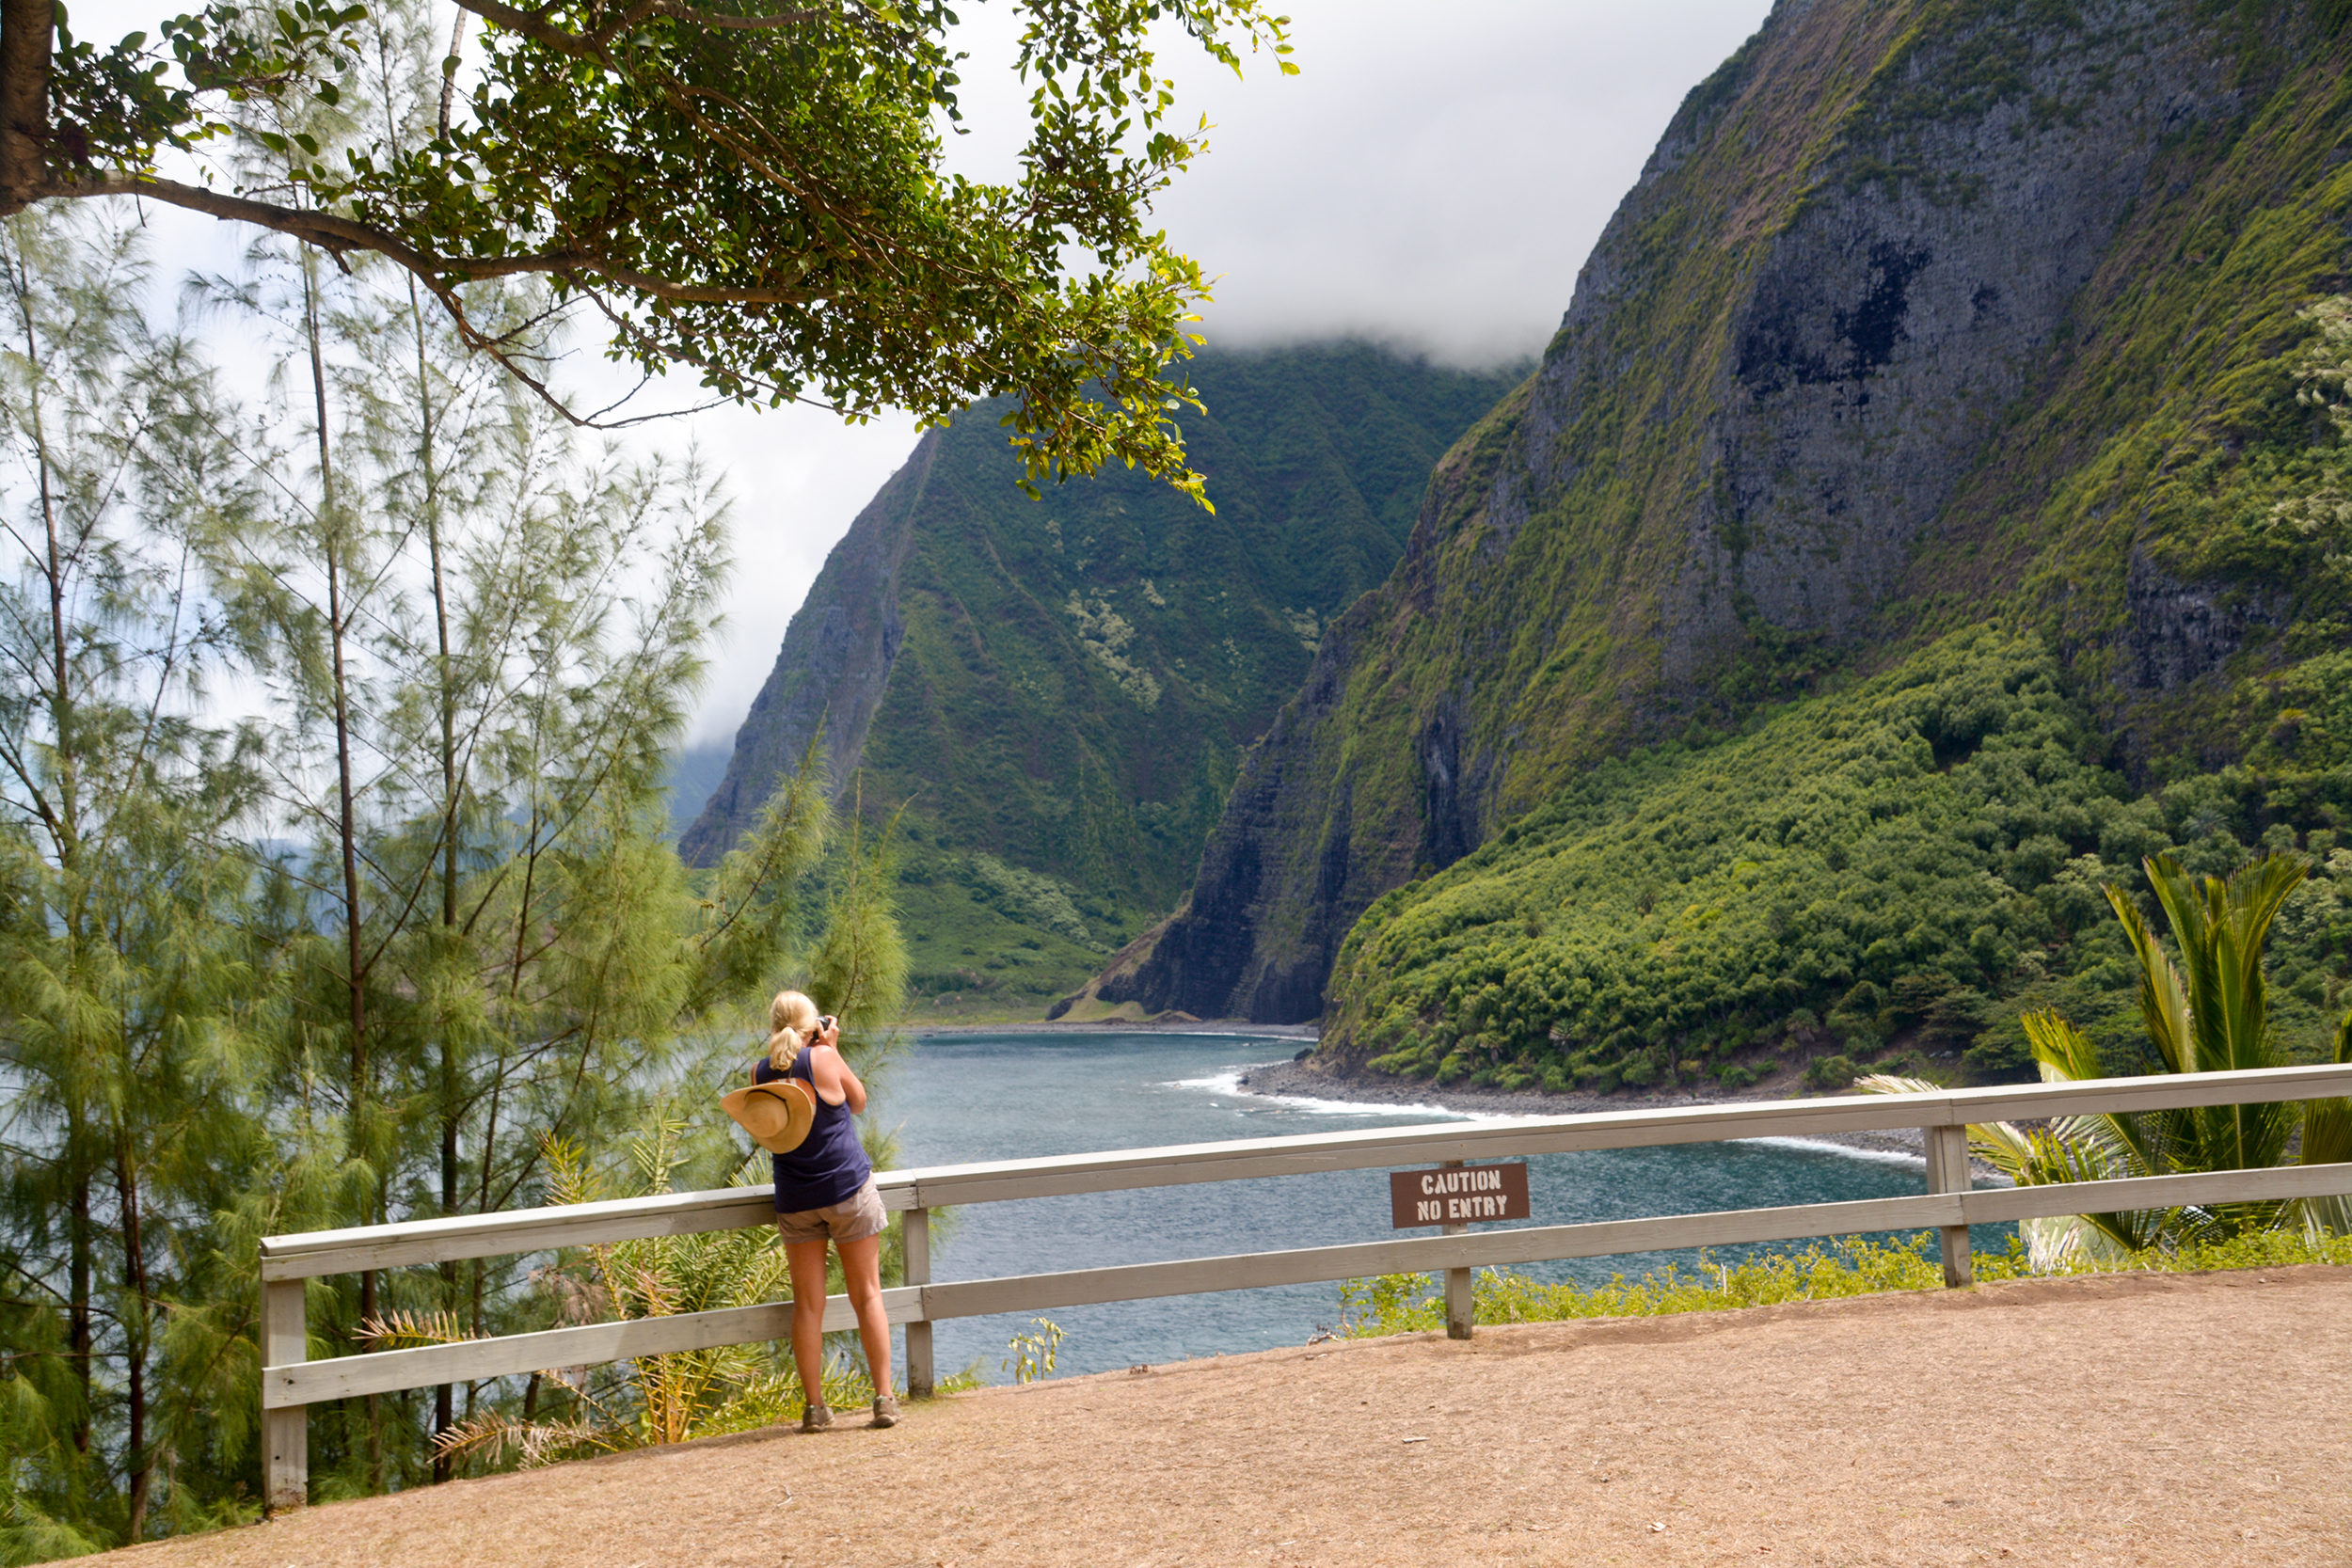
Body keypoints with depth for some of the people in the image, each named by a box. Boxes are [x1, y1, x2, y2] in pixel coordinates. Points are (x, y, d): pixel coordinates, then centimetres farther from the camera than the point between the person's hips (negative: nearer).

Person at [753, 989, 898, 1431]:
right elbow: (858, 1101, 6)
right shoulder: (824, 1059, -10)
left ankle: (814, 1407, 8)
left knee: (807, 1305, 8)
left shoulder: (761, 1073, 0)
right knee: (868, 1296, 5)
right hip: (849, 1188, -3)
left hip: (795, 1200, 3)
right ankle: (884, 1399, 5)